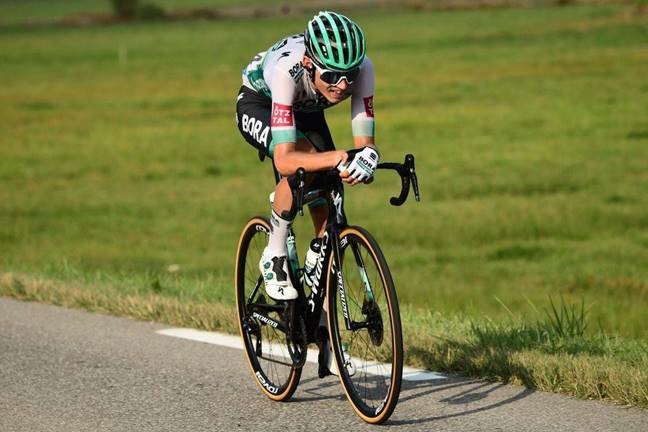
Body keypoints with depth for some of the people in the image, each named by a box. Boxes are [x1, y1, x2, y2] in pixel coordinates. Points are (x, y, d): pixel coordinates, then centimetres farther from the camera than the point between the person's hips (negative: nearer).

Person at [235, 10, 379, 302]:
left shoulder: (361, 68, -35)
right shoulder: (287, 70, -45)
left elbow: (364, 142, -32)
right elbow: (284, 160, -50)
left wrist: (367, 157, -56)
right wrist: (336, 158, -66)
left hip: (306, 111, 5)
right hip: (259, 104, -5)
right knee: (304, 161, -33)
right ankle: (274, 256, -13)